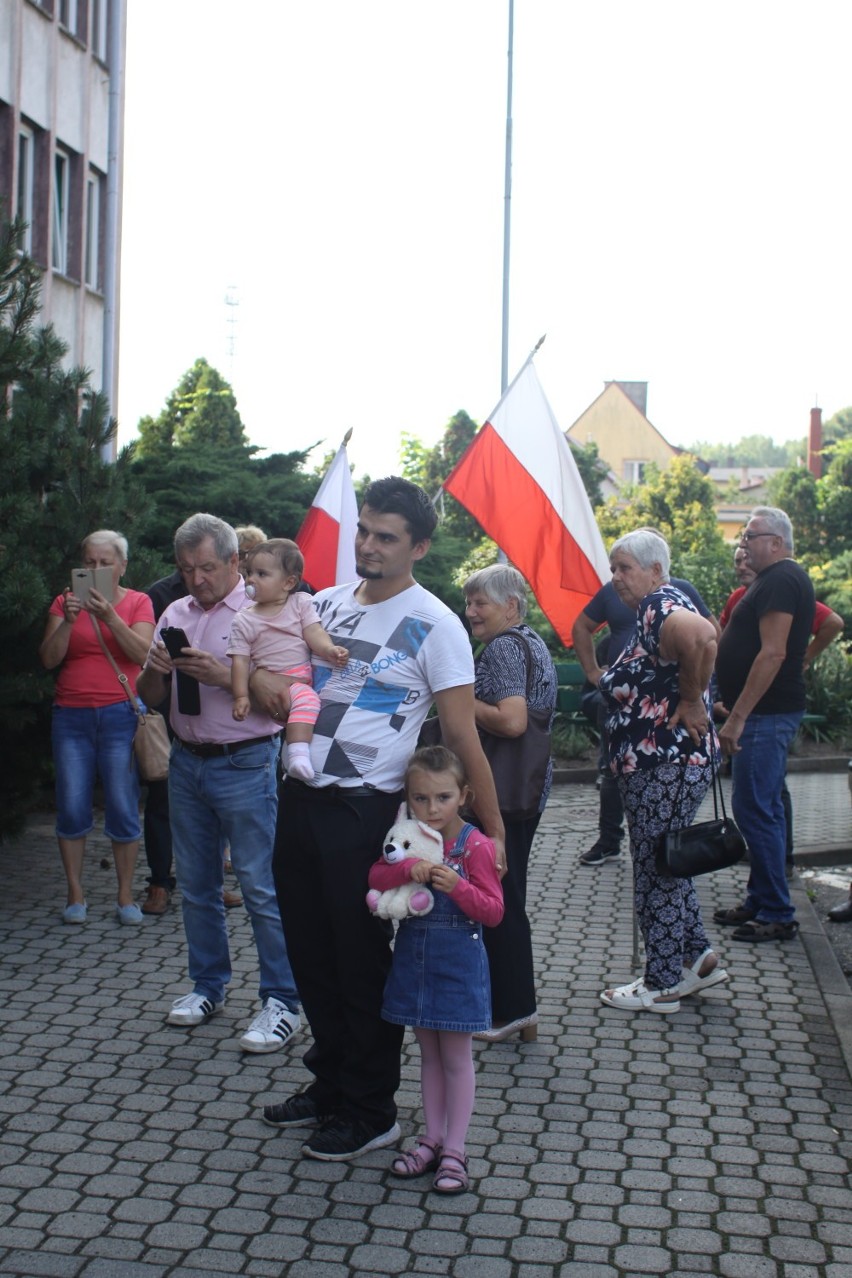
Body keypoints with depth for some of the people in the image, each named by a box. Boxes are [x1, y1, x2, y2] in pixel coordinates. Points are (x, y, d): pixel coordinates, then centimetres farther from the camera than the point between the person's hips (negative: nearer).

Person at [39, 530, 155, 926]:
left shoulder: (137, 602, 5)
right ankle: (75, 894, 11)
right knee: (72, 808, 1)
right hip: (71, 716, 2)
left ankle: (126, 896, 7)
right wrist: (68, 621, -14)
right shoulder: (66, 601, 9)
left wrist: (110, 617, -20)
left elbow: (143, 654, -10)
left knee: (122, 807, -3)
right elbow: (49, 659, 0)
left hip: (119, 715, -2)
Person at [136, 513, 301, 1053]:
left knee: (261, 886, -4)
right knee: (196, 883, 15)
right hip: (187, 762, 7)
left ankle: (283, 1002, 5)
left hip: (245, 765, -6)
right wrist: (155, 669, -8)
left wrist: (224, 676, -23)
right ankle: (209, 986, 29)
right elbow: (150, 696, 13)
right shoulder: (176, 614, 11)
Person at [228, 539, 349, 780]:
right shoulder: (243, 620, 5)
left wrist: (329, 649, -23)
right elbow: (240, 660, 1)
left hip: (305, 676, 5)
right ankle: (298, 752, -41)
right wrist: (241, 696, -9)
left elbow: (313, 633, -2)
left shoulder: (301, 602, 9)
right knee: (305, 698, -32)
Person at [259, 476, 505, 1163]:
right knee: (312, 954, 17)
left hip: (365, 815, -6)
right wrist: (261, 676, -5)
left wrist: (492, 829, -13)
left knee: (363, 964, 4)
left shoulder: (434, 625, -10)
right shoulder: (327, 603, 9)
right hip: (300, 799, 7)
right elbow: (269, 664, 21)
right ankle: (330, 1084, 35)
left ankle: (371, 1111, 19)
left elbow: (462, 733, -11)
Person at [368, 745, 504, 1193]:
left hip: (458, 963, -5)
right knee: (429, 1055, 16)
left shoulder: (475, 845, -12)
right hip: (414, 959, 5)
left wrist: (457, 886, -29)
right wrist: (407, 868, -25)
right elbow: (375, 878, -7)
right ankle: (432, 1139, 27)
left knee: (456, 1059, 5)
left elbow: (493, 911, -13)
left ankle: (454, 1151, 14)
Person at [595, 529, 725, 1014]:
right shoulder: (652, 609, 13)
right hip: (655, 762, 11)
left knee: (657, 870, 1)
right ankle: (697, 958, 29)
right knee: (664, 865, 20)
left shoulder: (659, 606, -19)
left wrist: (691, 703, -28)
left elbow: (702, 635, -40)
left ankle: (662, 985, 13)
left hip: (667, 767, -11)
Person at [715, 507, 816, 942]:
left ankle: (778, 915, -3)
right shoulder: (775, 580, 18)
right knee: (764, 809, 15)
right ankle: (760, 901, 23)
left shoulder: (780, 581, -16)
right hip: (767, 714, 11)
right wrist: (735, 708, 21)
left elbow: (772, 652, -24)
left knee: (754, 809, -9)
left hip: (767, 714, -11)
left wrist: (738, 716, -25)